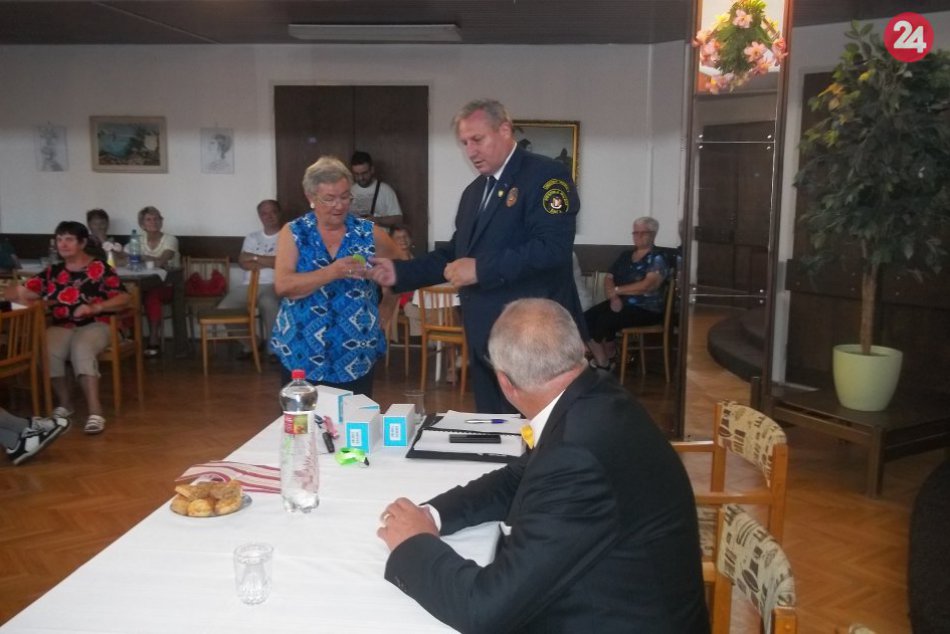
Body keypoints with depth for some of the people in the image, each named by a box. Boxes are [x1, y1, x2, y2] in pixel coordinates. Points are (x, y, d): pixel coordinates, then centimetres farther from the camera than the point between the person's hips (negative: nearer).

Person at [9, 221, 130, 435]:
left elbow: (123, 298, -3)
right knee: (46, 351, -29)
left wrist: (94, 307, -15)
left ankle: (95, 412, -41)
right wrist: (17, 292, -18)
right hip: (61, 327, 4)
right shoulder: (52, 271, 17)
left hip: (94, 325, -3)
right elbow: (27, 292, 6)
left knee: (81, 348, -36)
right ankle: (65, 403, -6)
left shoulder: (100, 268, 4)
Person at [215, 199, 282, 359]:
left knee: (269, 304, -39)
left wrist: (255, 258, -1)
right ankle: (249, 344, 4)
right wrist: (268, 262, -8)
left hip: (273, 285, -5)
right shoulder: (252, 238, 21)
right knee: (224, 308, -17)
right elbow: (242, 262, 6)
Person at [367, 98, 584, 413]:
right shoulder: (474, 191, 18)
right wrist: (401, 272, 7)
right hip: (485, 339, 8)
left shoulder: (546, 175, -9)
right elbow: (455, 254, 20)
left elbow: (552, 247, -22)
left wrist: (481, 269, -21)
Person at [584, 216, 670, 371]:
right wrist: (613, 297, -13)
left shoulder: (657, 259, -4)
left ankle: (605, 363, -8)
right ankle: (601, 360, -12)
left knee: (605, 320, -28)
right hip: (620, 302, 7)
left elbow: (647, 285, -18)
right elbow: (608, 279, 9)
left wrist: (617, 290, -10)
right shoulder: (625, 256, 16)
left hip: (646, 309, -6)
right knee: (588, 317, -18)